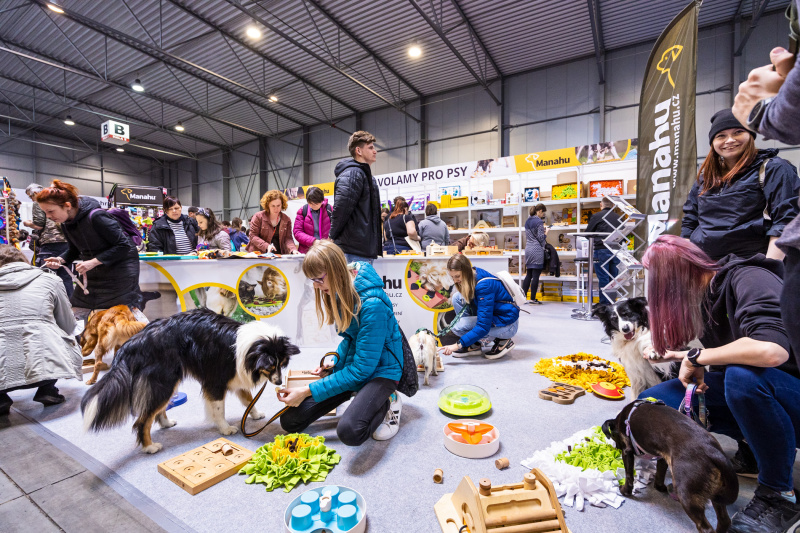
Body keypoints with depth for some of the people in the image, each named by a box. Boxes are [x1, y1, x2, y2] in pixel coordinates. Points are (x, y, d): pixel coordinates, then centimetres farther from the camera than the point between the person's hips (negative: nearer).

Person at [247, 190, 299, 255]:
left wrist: (293, 249, -19)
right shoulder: (258, 217, 1)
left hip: (279, 255, 3)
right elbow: (252, 236, -3)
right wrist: (266, 246, -18)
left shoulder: (286, 220, 8)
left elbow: (288, 238, 1)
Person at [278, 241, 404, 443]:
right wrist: (334, 363, -4)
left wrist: (308, 391, -20)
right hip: (350, 364, 8)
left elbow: (362, 368, -24)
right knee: (289, 420, -1)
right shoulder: (341, 291, -2)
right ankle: (361, 397, 15)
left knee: (350, 431, -33)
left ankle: (387, 402, -1)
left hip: (378, 369, -7)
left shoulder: (372, 304, -28)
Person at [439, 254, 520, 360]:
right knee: (457, 297, -9)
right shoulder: (472, 275, -6)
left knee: (458, 327, -21)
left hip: (507, 324, -9)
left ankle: (503, 340, -2)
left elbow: (483, 327, -31)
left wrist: (458, 345, -29)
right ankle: (474, 345, -2)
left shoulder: (484, 285, -30)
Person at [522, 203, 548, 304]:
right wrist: (546, 232, 5)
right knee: (536, 275, -2)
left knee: (528, 274, 12)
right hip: (537, 250, -8)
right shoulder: (539, 222, -10)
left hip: (528, 249, 8)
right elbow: (541, 238, -13)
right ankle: (533, 299, 1)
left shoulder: (527, 221, 14)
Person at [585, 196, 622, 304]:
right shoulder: (618, 218, 11)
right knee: (613, 279, 10)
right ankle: (612, 303, 15)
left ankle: (604, 304, 0)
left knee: (603, 279, -1)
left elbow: (587, 233, 3)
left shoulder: (596, 216, -2)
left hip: (602, 250, -4)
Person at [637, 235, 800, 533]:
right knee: (650, 402, -9)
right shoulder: (701, 296, 1)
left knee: (742, 375, -39)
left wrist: (697, 357, -27)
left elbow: (771, 350, -38)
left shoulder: (749, 279, -22)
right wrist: (677, 356, 19)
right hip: (750, 388, 7)